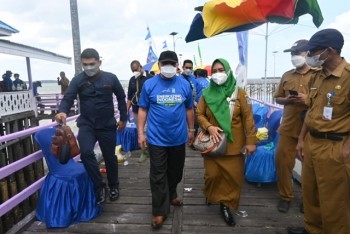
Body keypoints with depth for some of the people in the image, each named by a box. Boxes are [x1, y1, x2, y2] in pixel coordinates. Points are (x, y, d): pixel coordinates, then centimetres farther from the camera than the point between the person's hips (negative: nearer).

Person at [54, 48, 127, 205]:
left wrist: (123, 118, 8)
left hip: (107, 126, 0)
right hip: (86, 125, 0)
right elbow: (68, 98, -12)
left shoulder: (110, 78, -5)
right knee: (86, 153, -23)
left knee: (110, 157, 11)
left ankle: (114, 186, 35)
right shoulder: (78, 80, -5)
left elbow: (121, 98, 6)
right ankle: (99, 187, -3)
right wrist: (62, 111, -34)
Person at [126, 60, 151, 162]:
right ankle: (144, 152, 23)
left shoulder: (150, 78, -8)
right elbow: (129, 97, 14)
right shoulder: (132, 80, 10)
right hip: (136, 111, 5)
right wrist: (126, 110, 9)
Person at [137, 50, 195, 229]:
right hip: (157, 139, -2)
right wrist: (141, 133, -4)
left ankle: (171, 195, 45)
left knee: (176, 171, 20)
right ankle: (160, 211, 18)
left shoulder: (184, 85, 0)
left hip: (179, 138, 3)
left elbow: (189, 109, 9)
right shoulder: (149, 84, -6)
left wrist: (191, 130, 13)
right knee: (158, 176, 5)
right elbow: (143, 110, -1)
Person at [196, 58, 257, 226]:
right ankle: (210, 196, 38)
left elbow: (248, 118, -5)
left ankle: (226, 205, 25)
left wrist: (251, 140, -8)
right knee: (212, 174, 7)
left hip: (234, 145, 0)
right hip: (213, 143, 1)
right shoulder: (207, 93, 1)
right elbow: (199, 114, 5)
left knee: (233, 176, 4)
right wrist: (209, 127, -14)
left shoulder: (239, 93, -4)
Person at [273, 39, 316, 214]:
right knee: (282, 161, 6)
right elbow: (277, 97, 17)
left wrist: (309, 99, -18)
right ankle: (285, 196, 25)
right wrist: (286, 100, -4)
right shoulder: (287, 76, 12)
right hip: (288, 127, 4)